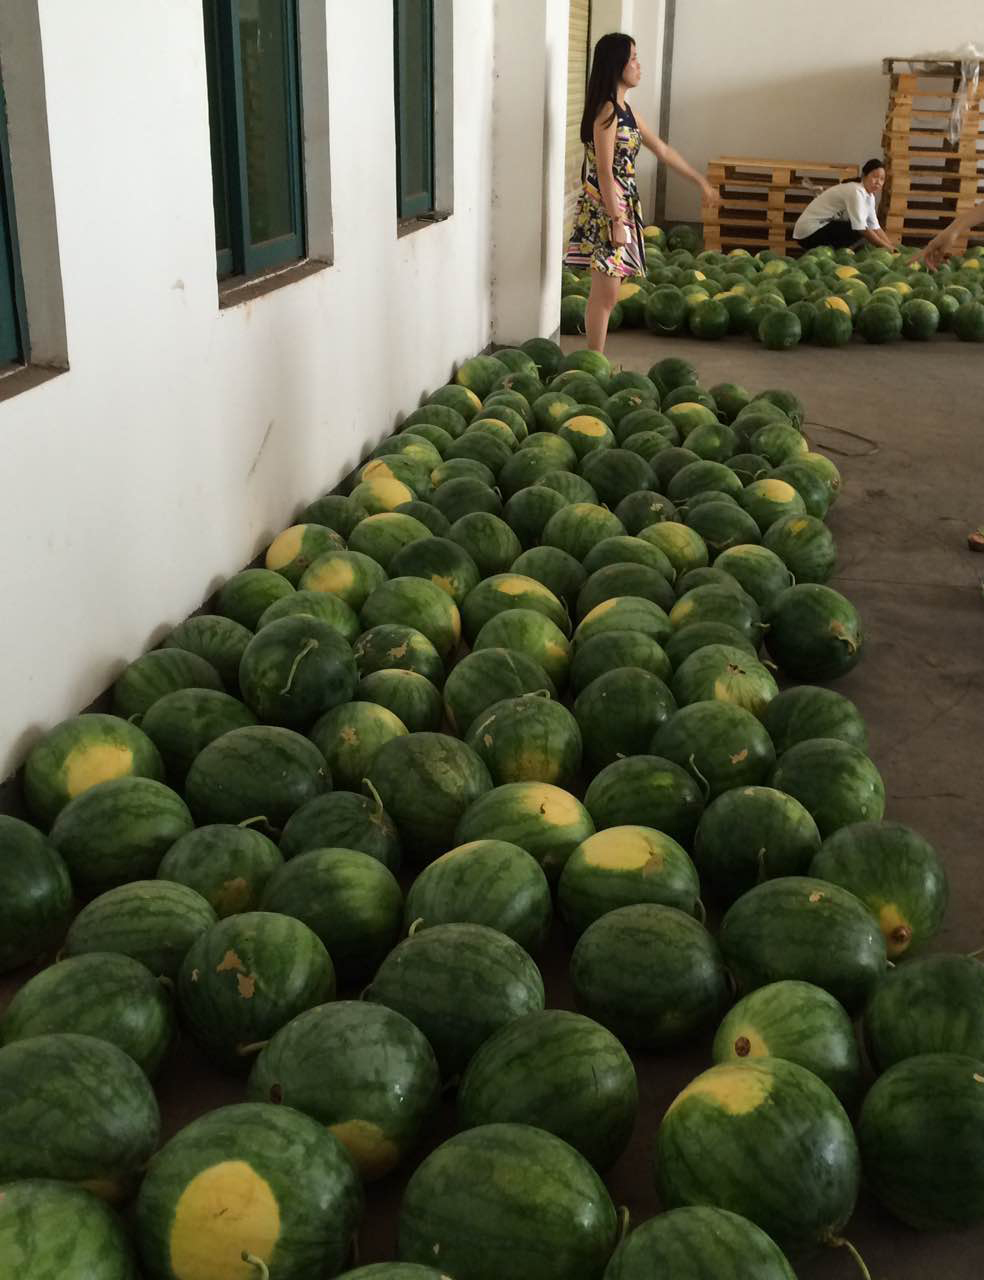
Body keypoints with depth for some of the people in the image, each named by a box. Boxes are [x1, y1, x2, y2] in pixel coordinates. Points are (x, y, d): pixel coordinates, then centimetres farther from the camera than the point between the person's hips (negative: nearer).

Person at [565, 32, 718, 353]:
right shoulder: (607, 110, -14)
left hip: (621, 207, 9)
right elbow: (605, 172, -18)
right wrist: (616, 221, -20)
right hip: (605, 210, -9)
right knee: (606, 294, -6)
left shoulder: (624, 109, 14)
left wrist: (701, 182, 26)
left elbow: (662, 150, 22)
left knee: (606, 293, 11)